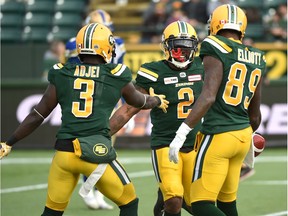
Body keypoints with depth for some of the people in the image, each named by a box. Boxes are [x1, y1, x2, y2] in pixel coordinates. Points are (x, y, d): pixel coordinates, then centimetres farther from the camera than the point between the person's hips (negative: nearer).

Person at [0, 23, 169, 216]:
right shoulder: (116, 76, 4)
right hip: (97, 151, -3)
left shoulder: (62, 75, 7)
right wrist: (157, 101, 47)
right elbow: (139, 102, 24)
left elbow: (37, 116, 9)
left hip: (64, 152, 3)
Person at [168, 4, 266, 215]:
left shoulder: (216, 50, -9)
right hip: (243, 135, 7)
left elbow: (208, 97, -21)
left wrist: (182, 133, -22)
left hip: (218, 136, -7)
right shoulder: (256, 59, 12)